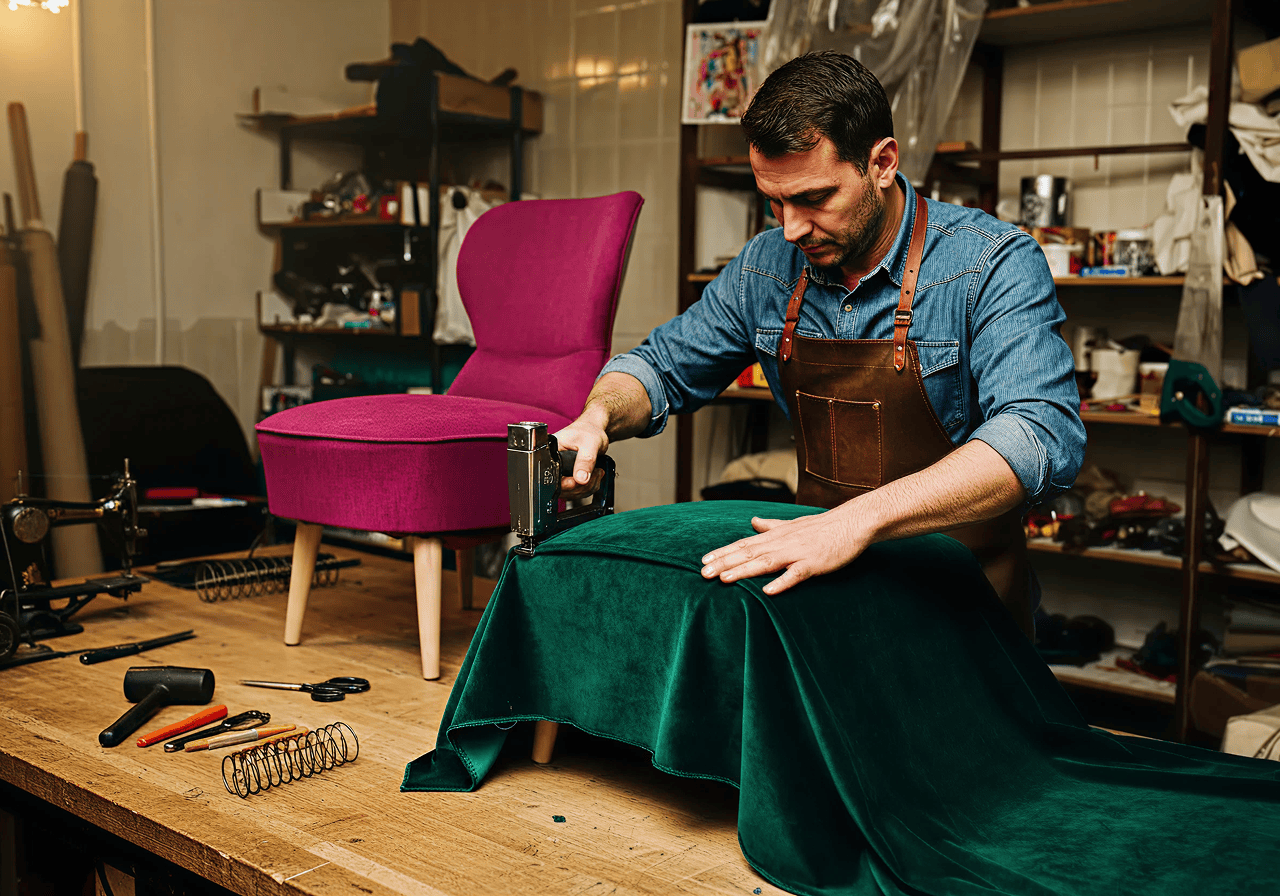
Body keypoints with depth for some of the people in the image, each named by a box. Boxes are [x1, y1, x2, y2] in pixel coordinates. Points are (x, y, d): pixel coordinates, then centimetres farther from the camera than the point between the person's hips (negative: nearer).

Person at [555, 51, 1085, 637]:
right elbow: (662, 368, 14)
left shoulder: (995, 265, -15)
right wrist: (598, 418, -11)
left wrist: (861, 519, -42)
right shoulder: (766, 267, 3)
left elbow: (1044, 435, -29)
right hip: (823, 574, 4)